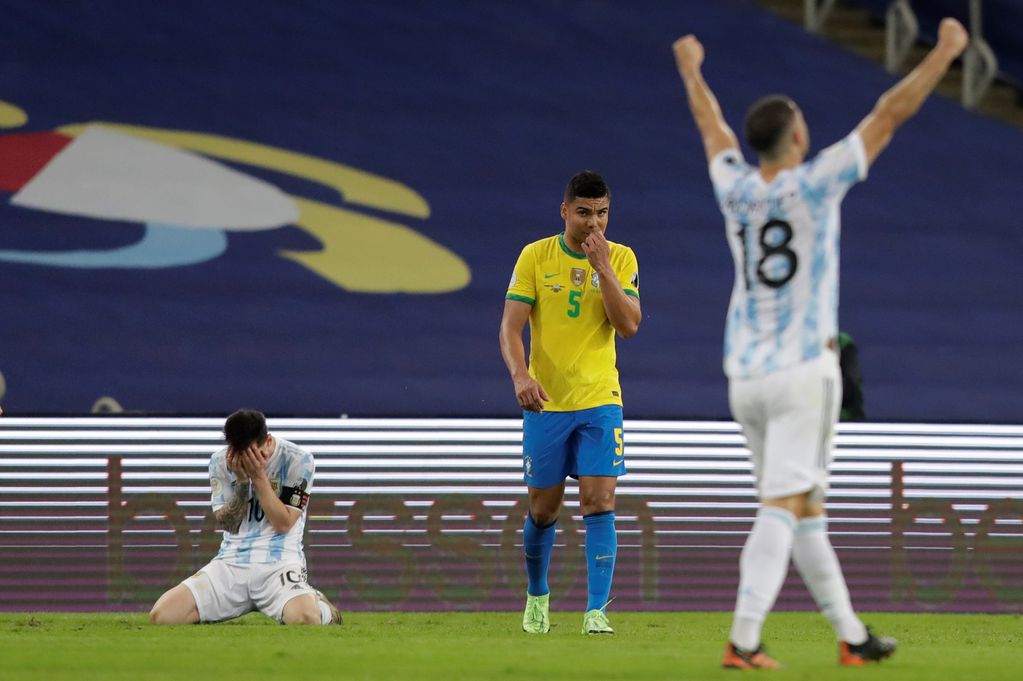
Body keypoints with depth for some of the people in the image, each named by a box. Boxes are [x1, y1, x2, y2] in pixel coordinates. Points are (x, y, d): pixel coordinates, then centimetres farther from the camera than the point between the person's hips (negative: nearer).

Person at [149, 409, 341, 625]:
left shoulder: (298, 460, -5)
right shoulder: (221, 461, 4)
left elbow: (283, 524, -10)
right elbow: (228, 524, 1)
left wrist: (259, 477, -16)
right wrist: (242, 482, -12)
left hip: (279, 561, -3)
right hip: (231, 564, 3)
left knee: (305, 619, -37)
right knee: (161, 615, -16)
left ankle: (323, 609, 7)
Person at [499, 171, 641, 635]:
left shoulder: (621, 259, 2)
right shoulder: (535, 257, -1)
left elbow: (629, 325, -9)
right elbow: (511, 325, -5)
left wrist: (603, 267, -16)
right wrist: (520, 374, -23)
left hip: (599, 401, 0)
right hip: (546, 402, 0)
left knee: (599, 502, -12)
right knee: (543, 510, 7)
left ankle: (596, 611, -14)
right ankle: (537, 596, 31)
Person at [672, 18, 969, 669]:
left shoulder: (736, 188, 5)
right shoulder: (815, 183, -8)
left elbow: (713, 127, 26)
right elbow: (889, 116, -4)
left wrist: (692, 71, 45)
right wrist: (946, 51, 5)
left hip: (745, 377, 6)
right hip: (803, 371, -6)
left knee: (808, 507, 14)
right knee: (782, 508, -11)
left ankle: (851, 635, 19)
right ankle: (744, 640, -23)